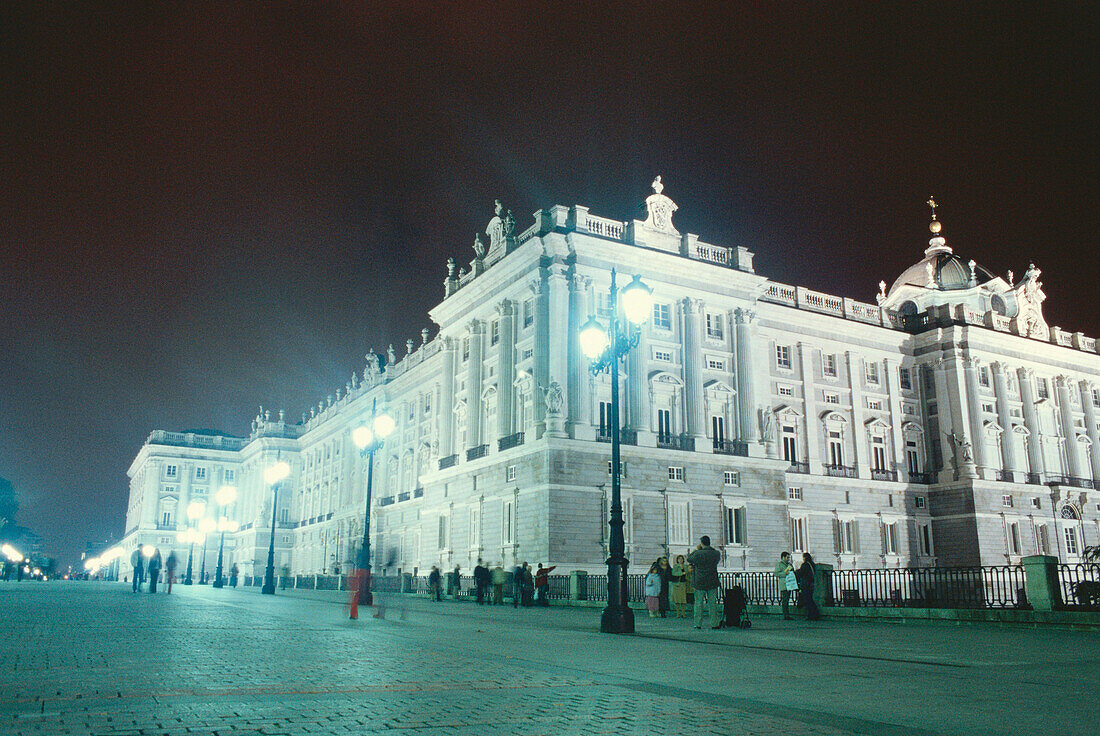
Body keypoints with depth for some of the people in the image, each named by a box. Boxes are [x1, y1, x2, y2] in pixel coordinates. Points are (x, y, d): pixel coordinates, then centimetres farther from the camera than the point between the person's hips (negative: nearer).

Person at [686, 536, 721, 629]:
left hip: (699, 582, -2)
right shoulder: (717, 553, -4)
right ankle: (714, 623, 10)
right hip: (713, 583, 2)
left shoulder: (698, 553, -14)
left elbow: (689, 558, 2)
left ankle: (698, 624, 7)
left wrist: (696, 549, 10)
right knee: (712, 603, 9)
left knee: (698, 603, 6)